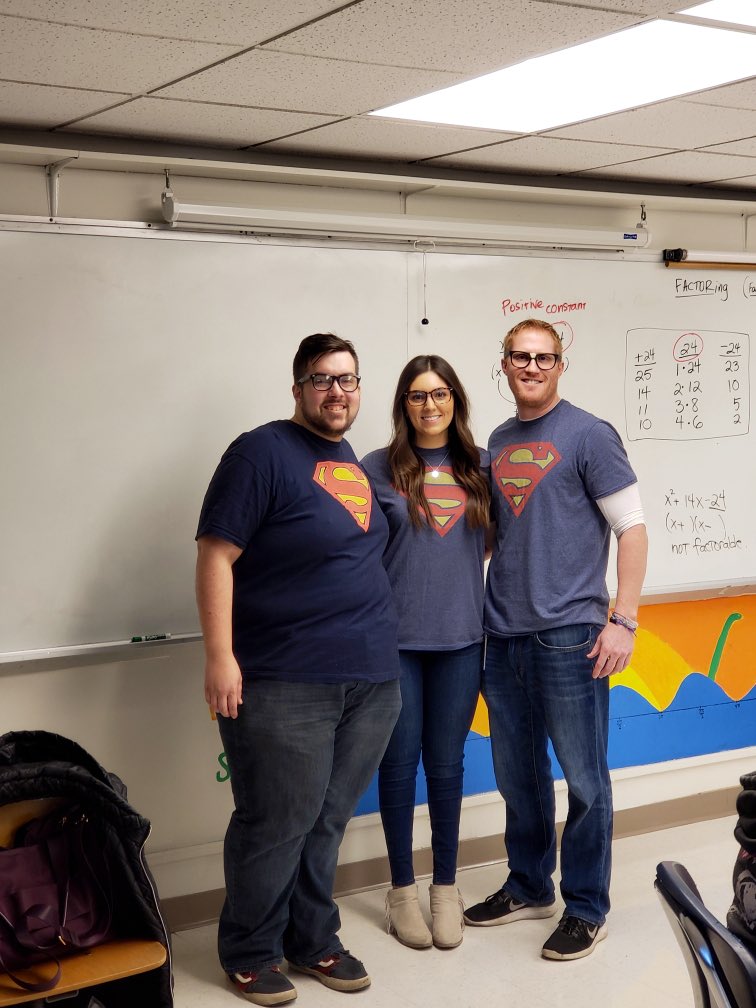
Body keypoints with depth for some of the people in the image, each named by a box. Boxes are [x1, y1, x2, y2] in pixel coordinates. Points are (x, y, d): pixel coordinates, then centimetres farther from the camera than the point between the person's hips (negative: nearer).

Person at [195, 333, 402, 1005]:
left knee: (327, 822, 14)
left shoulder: (357, 466, 15)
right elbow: (216, 554, -12)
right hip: (285, 686, -6)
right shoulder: (264, 452, -8)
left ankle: (313, 940, 30)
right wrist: (220, 656, -18)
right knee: (276, 825, 2)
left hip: (371, 681, 7)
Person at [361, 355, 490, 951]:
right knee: (400, 763, 7)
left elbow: (495, 537, 15)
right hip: (395, 639, -2)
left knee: (446, 763, 10)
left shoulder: (481, 467, 6)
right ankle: (403, 890, 22)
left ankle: (446, 887, 25)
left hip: (460, 638, 2)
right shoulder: (378, 469, -1)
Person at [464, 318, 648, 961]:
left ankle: (586, 908, 14)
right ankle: (529, 888, 31)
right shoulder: (499, 442, 13)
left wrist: (623, 620, -13)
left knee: (584, 779, 1)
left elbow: (632, 528, -7)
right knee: (518, 776, 15)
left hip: (568, 637, -6)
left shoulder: (588, 435, -4)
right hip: (503, 637, 6)